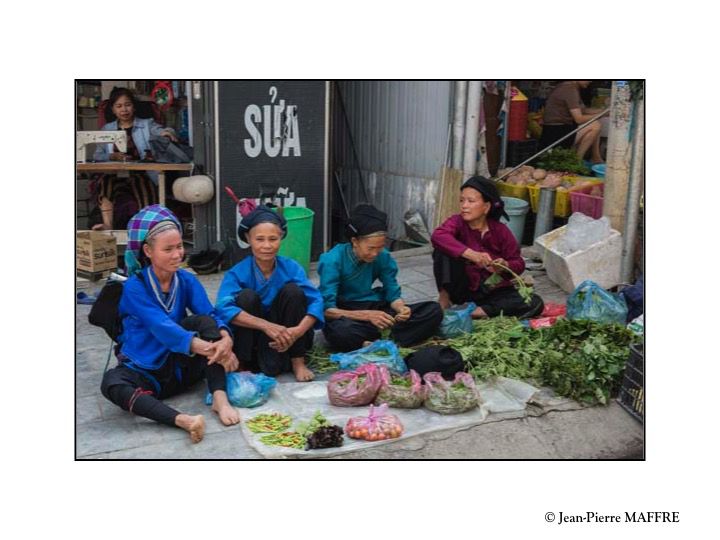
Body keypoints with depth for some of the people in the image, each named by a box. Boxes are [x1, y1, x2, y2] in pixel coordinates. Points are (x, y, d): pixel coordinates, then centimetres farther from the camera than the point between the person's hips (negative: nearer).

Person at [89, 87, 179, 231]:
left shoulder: (147, 125, 17)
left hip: (142, 174, -2)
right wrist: (113, 156, -7)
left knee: (138, 183, -37)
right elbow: (97, 156, 14)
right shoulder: (107, 129, 23)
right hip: (115, 175, 2)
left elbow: (161, 131, -5)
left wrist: (167, 133, -30)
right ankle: (107, 224, -37)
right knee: (104, 182, -33)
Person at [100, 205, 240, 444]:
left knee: (204, 321, -21)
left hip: (180, 368, 3)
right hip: (145, 374, -3)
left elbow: (211, 314, -14)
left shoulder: (187, 280, 0)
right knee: (111, 382, -35)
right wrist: (203, 347, -43)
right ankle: (183, 420, -51)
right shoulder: (134, 287, -12)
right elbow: (162, 327, -27)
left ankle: (219, 398, -31)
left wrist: (225, 337, -39)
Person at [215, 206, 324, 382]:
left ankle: (297, 361, -9)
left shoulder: (291, 268, -10)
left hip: (286, 338, 2)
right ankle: (246, 364, -13)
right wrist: (266, 326, -41)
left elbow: (316, 301, -18)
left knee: (293, 290, -20)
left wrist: (298, 330, -37)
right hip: (253, 338, -1)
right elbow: (224, 308, -32)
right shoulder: (237, 273, -15)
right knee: (247, 296, -25)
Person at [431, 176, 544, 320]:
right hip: (462, 289, -2)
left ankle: (480, 311, -21)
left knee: (535, 303, -20)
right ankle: (444, 296, -15)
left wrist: (505, 266, -25)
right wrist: (471, 254, -43)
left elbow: (519, 263, 0)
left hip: (493, 291, 2)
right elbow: (437, 236, -33)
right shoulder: (457, 222, -11)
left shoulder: (501, 231, -6)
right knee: (444, 250, -23)